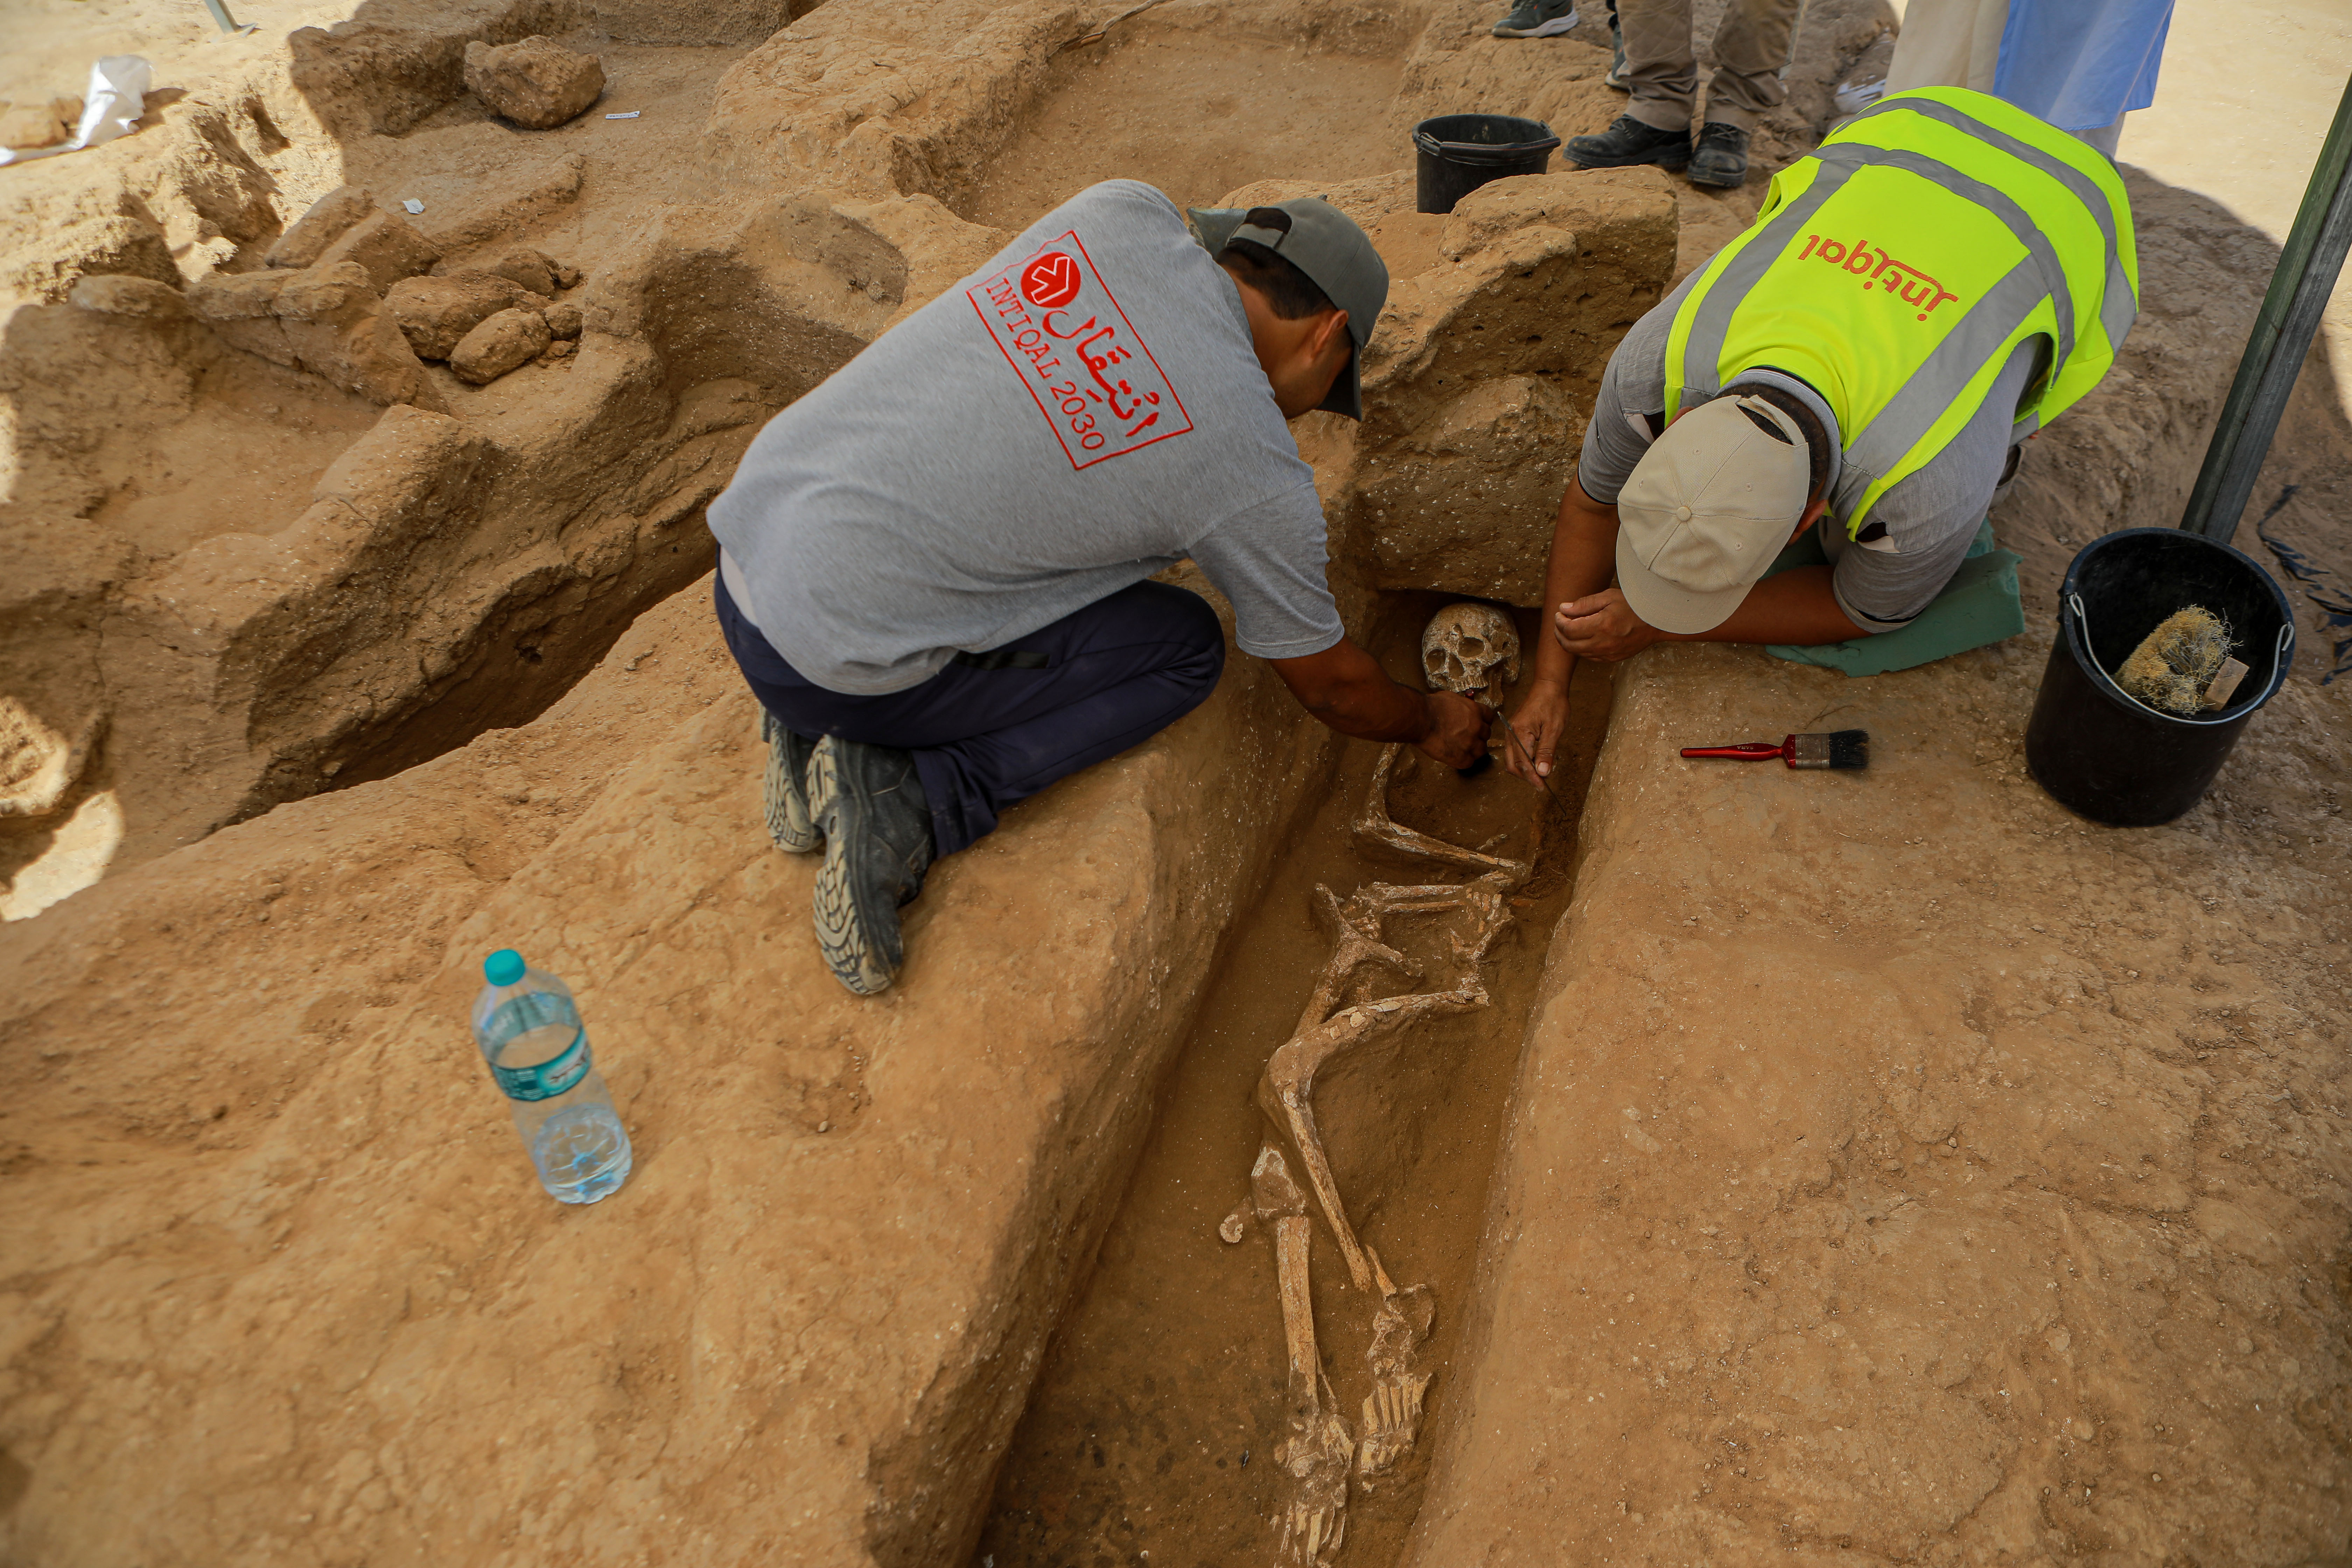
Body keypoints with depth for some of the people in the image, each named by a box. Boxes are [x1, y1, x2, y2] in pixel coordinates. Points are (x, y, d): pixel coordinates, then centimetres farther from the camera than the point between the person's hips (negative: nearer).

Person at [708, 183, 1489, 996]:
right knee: (1186, 646, 6)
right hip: (837, 661, -7)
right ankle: (908, 804, -7)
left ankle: (821, 730, 12)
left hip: (745, 540, 7)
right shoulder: (1260, 476, -8)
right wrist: (1433, 724, 29)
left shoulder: (1122, 212, 5)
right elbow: (1330, 684, 8)